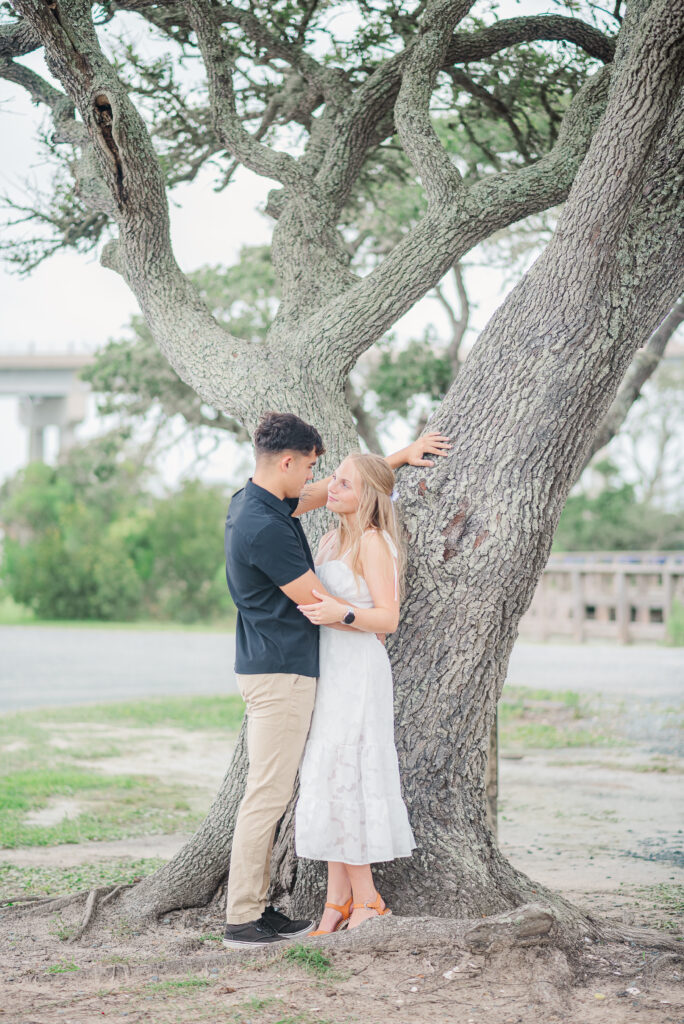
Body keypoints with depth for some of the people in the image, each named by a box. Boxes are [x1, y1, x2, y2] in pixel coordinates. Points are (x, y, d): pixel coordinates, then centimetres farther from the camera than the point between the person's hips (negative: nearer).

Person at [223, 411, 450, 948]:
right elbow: (319, 604, -15)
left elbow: (337, 487, 23)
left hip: (276, 669, 10)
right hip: (279, 673, -10)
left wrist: (402, 456, 22)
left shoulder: (258, 503, 10)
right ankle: (242, 919, -1)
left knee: (271, 794, 12)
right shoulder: (264, 527, -21)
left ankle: (255, 905, 16)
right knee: (267, 796, -6)